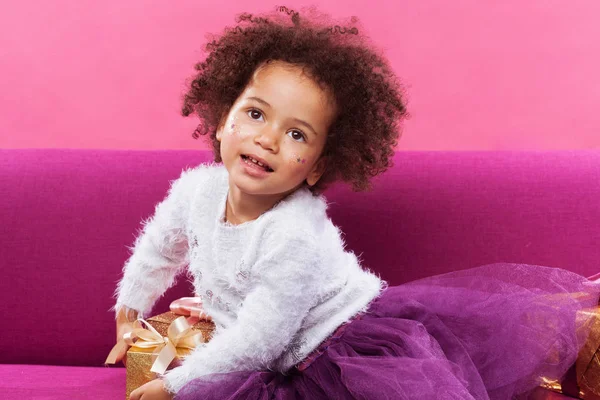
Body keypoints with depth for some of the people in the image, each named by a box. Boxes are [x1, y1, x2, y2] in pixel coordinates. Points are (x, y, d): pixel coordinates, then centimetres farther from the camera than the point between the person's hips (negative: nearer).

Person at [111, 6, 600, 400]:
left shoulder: (295, 238, -32)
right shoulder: (196, 188, -8)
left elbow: (253, 345, -25)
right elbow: (159, 247, 16)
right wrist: (131, 308, 31)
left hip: (360, 333, -8)